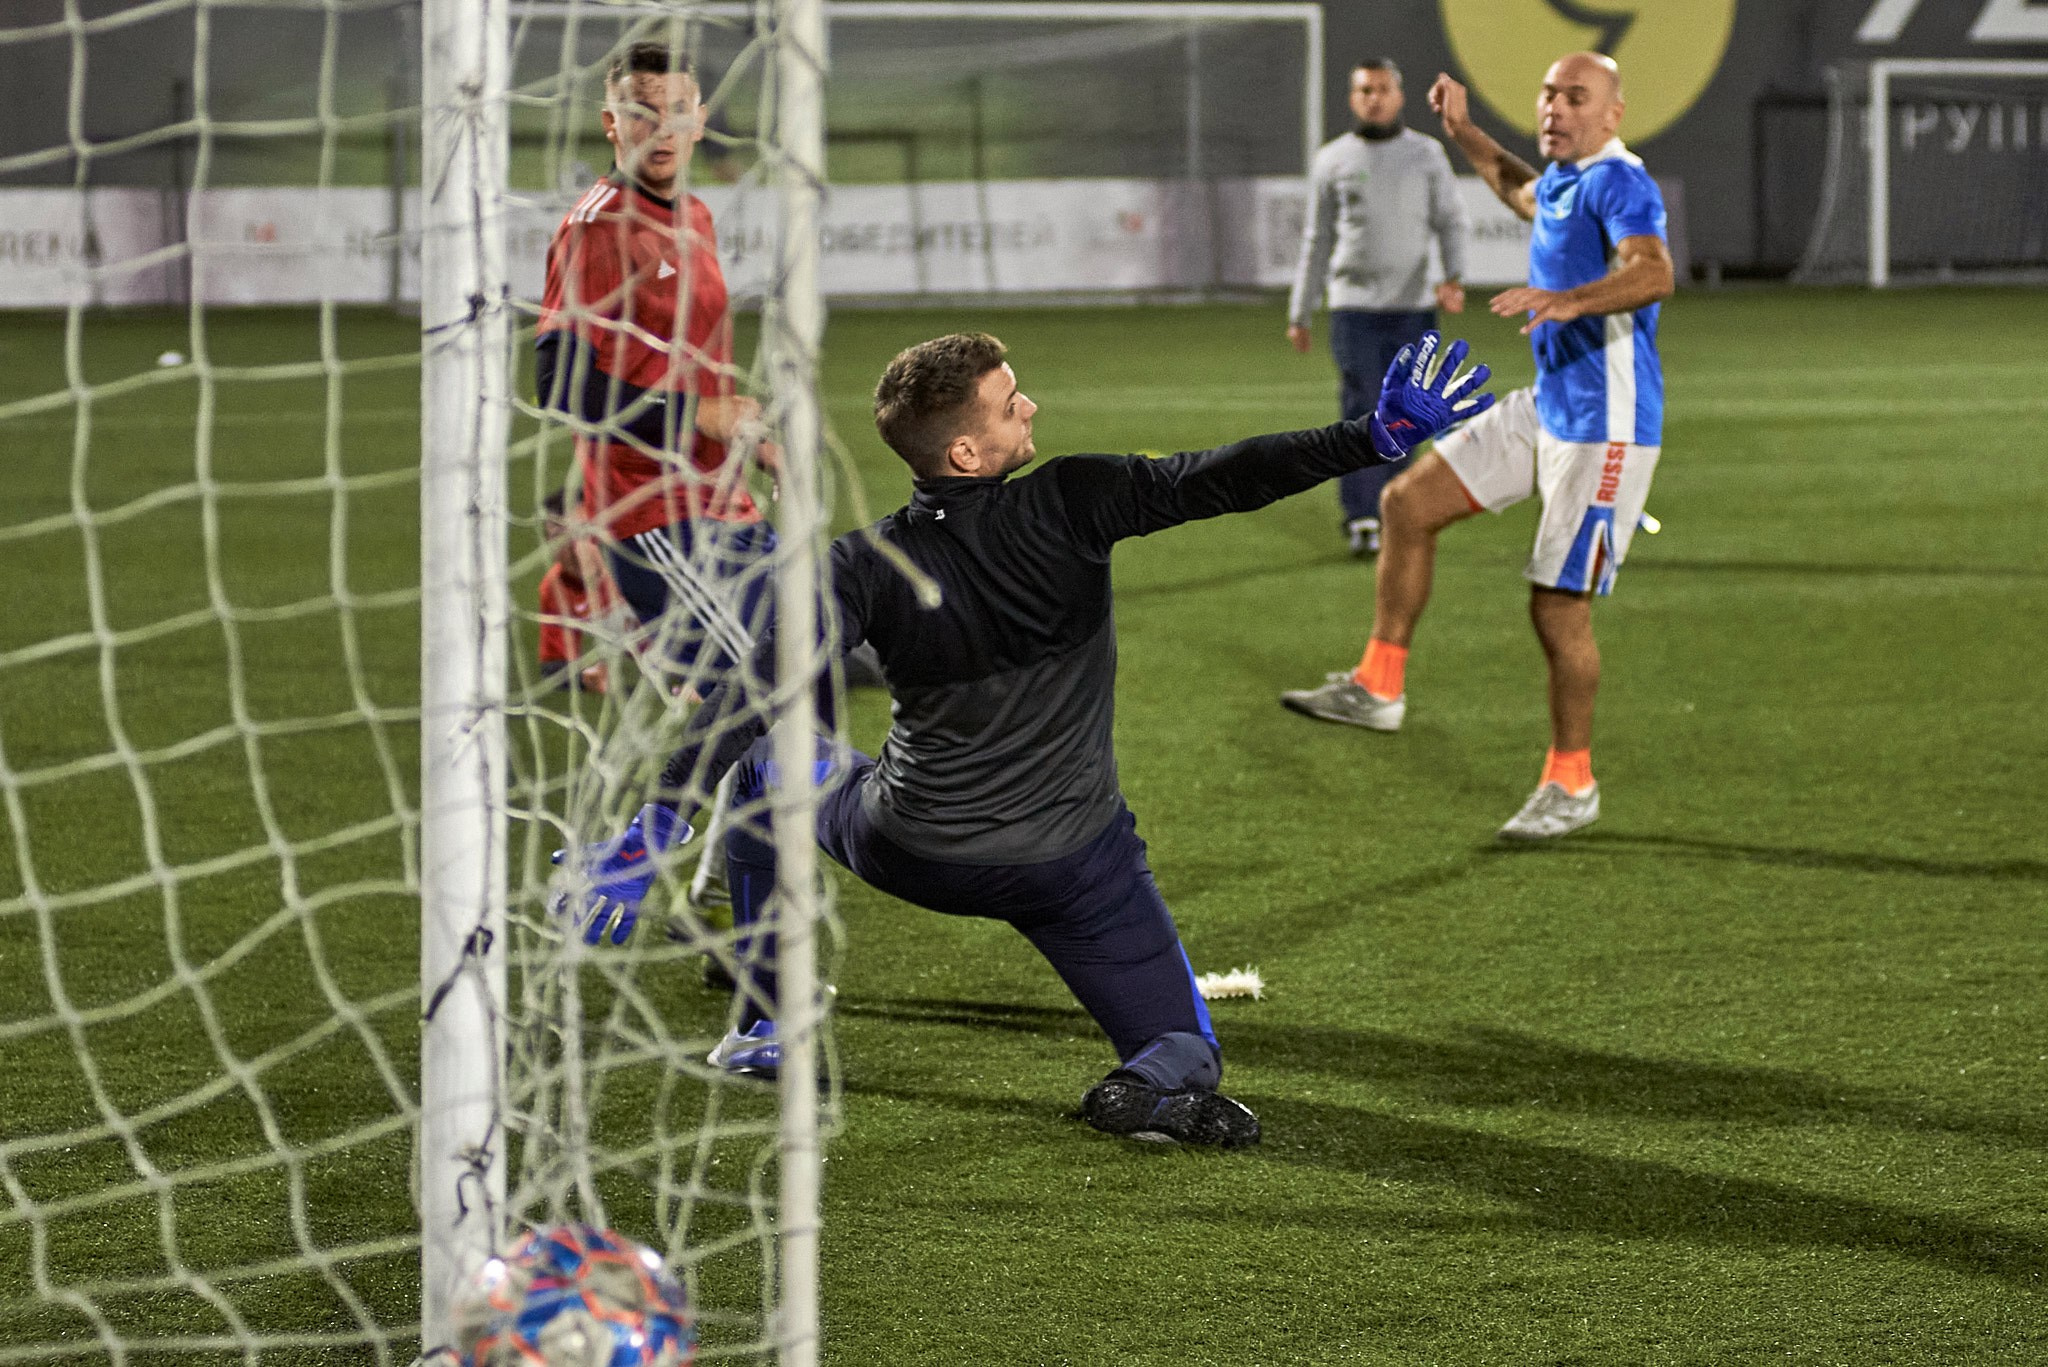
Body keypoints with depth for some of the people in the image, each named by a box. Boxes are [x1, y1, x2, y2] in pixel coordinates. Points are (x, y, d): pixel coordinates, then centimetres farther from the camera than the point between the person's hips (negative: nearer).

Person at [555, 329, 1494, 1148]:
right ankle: (1154, 1086, -27)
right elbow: (1222, 479, -17)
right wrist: (1377, 438, -15)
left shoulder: (868, 566, -11)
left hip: (913, 854, 1)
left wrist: (658, 824, -21)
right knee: (1185, 1050, 12)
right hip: (1075, 866, -1)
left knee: (768, 760, 30)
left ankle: (766, 1028, 28)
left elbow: (754, 695, -18)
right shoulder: (1073, 504, -14)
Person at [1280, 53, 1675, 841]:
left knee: (1558, 607, -4)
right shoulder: (1563, 181, 12)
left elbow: (1653, 273, -39)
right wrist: (1463, 133, 34)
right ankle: (1379, 687, 13)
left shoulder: (1618, 182, -19)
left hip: (1605, 428, -10)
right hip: (1546, 410, 10)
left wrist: (1569, 300, -54)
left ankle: (1571, 785, 12)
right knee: (1409, 503, 6)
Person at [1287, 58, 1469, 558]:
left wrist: (1454, 277, -13)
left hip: (1414, 307, 1)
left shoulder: (1427, 155, 8)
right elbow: (1317, 241, 13)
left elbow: (1452, 223, 6)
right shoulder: (1333, 160, 8)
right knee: (1362, 412, -10)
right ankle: (1361, 520, -9)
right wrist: (1299, 315, 14)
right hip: (1354, 306, -1)